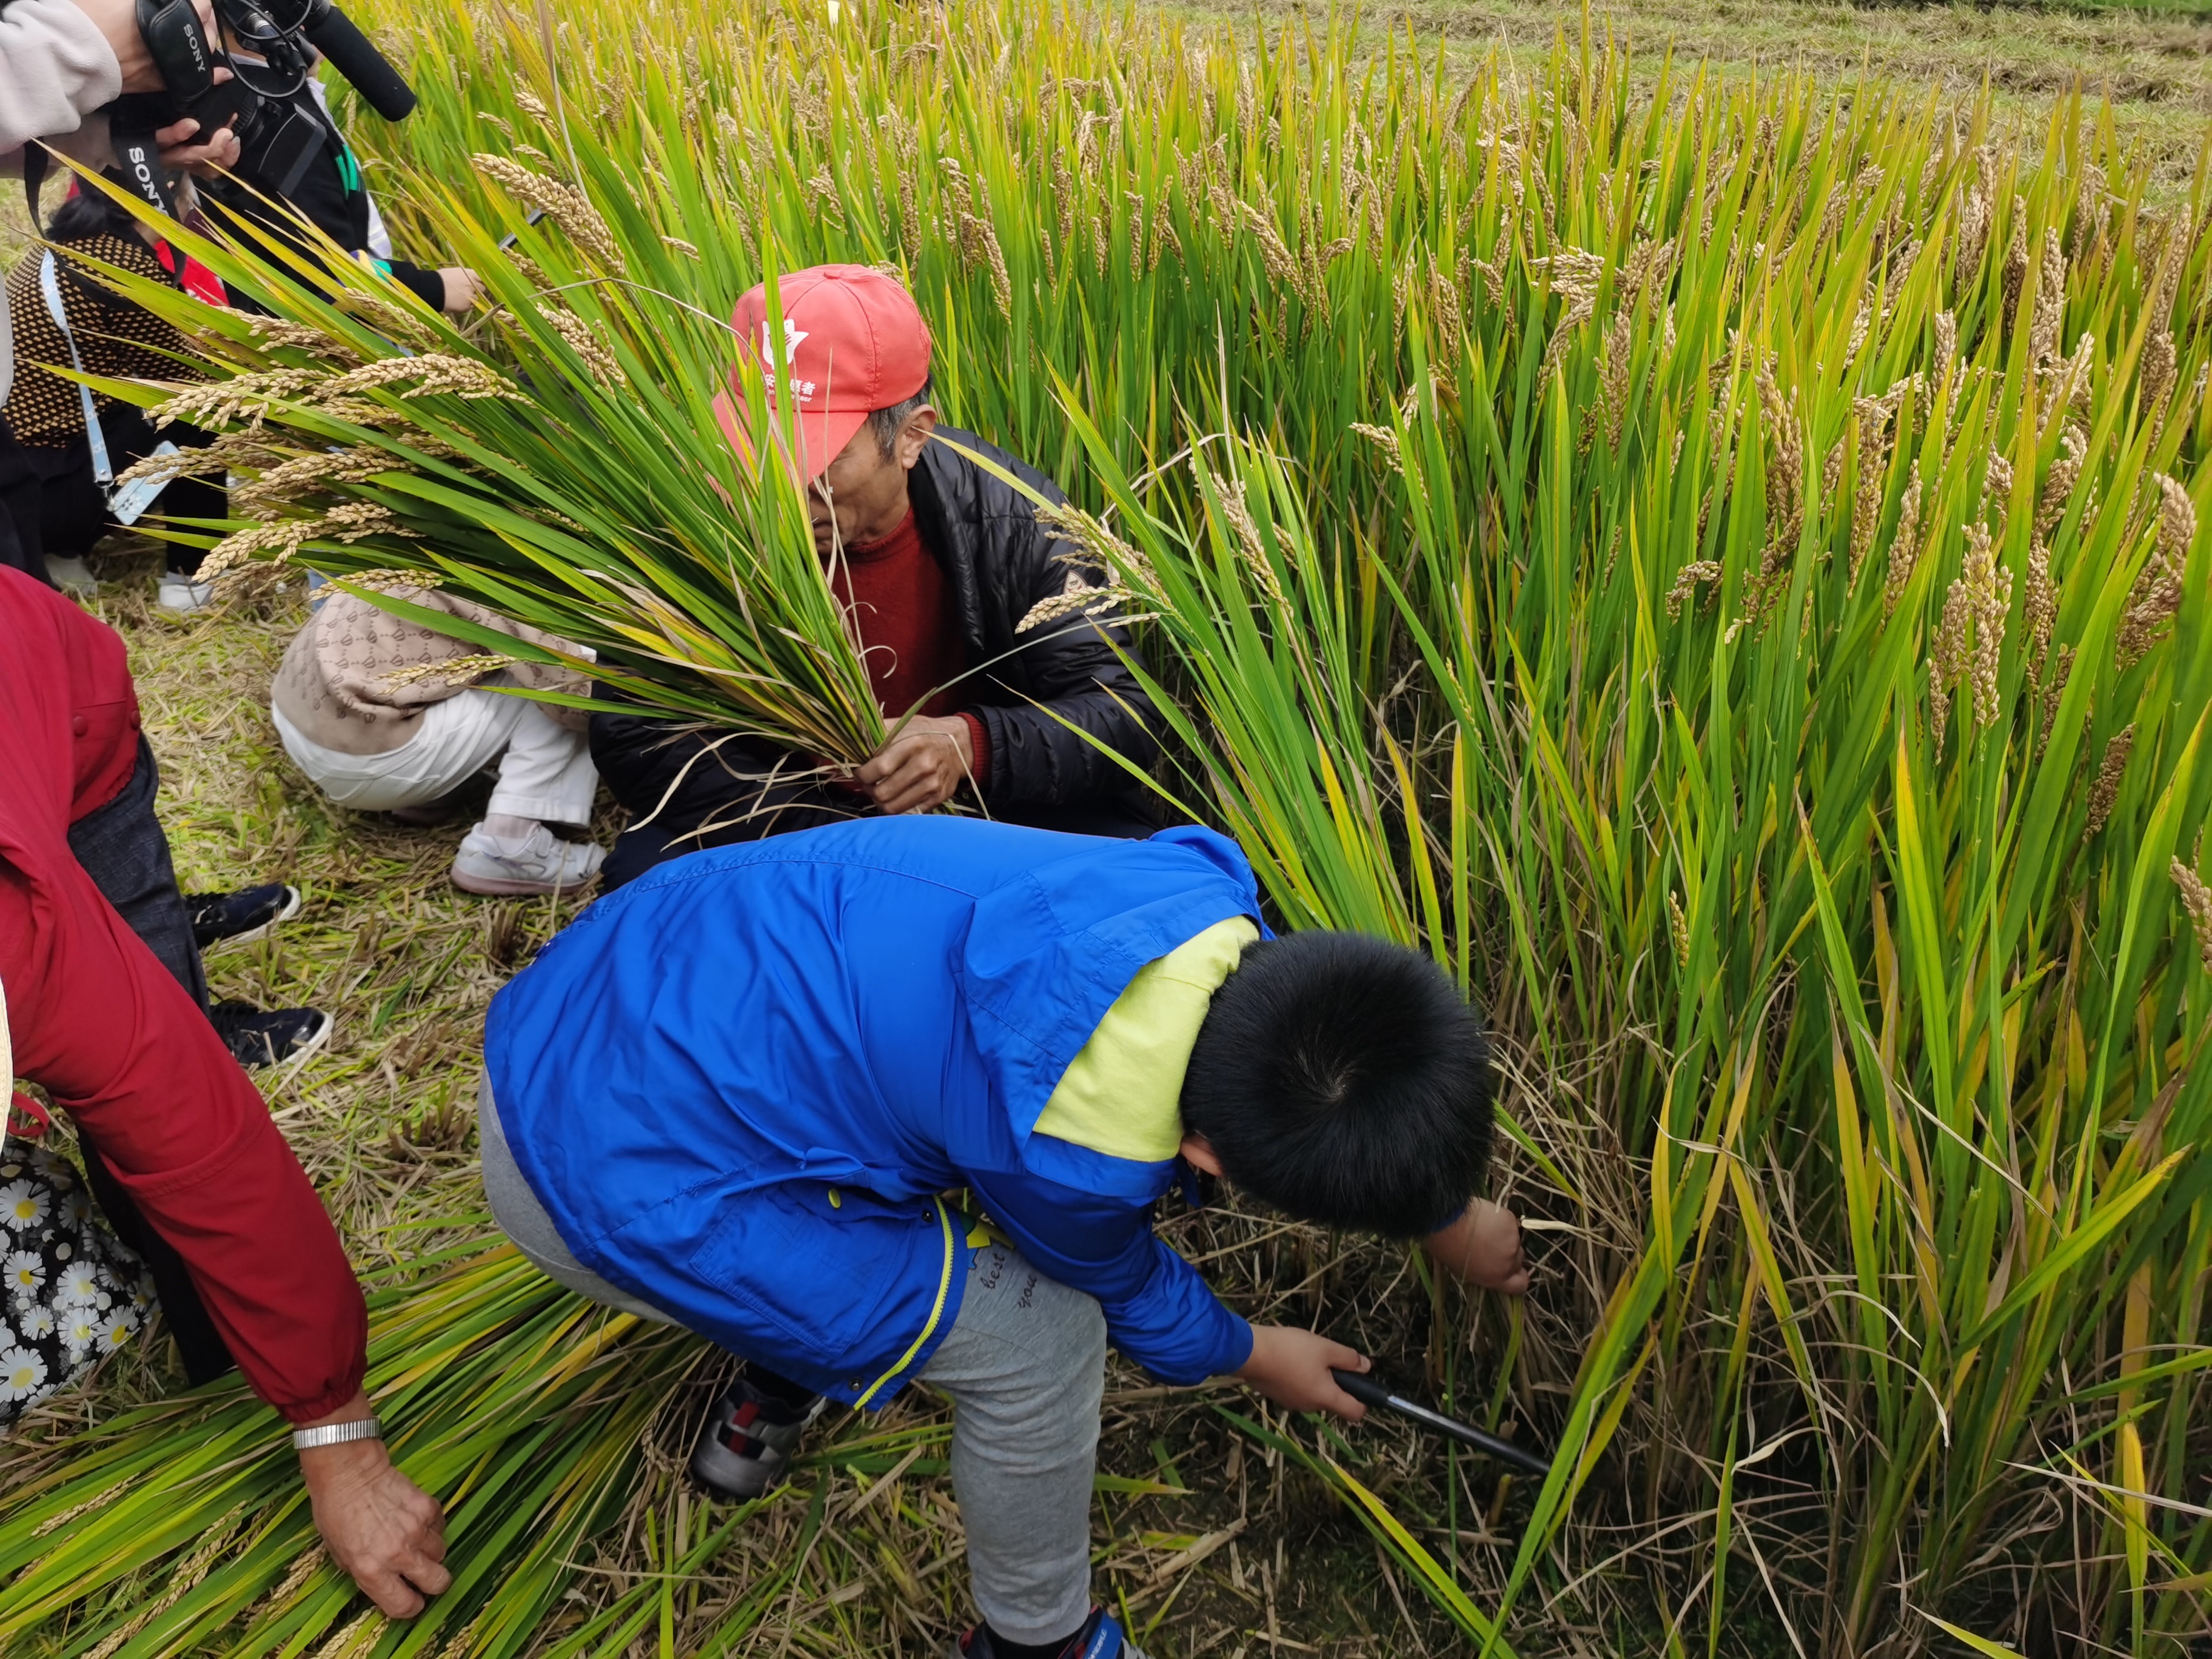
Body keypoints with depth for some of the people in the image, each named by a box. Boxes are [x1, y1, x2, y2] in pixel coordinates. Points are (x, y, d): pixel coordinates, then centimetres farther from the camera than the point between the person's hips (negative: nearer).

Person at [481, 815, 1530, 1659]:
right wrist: (1250, 1358, 19)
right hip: (604, 1180, -8)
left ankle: (775, 1395, 42)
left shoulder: (1198, 889, -11)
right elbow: (1121, 1285, -2)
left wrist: (1452, 1217, 28)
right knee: (1042, 1337, -6)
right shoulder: (1072, 1160, -29)